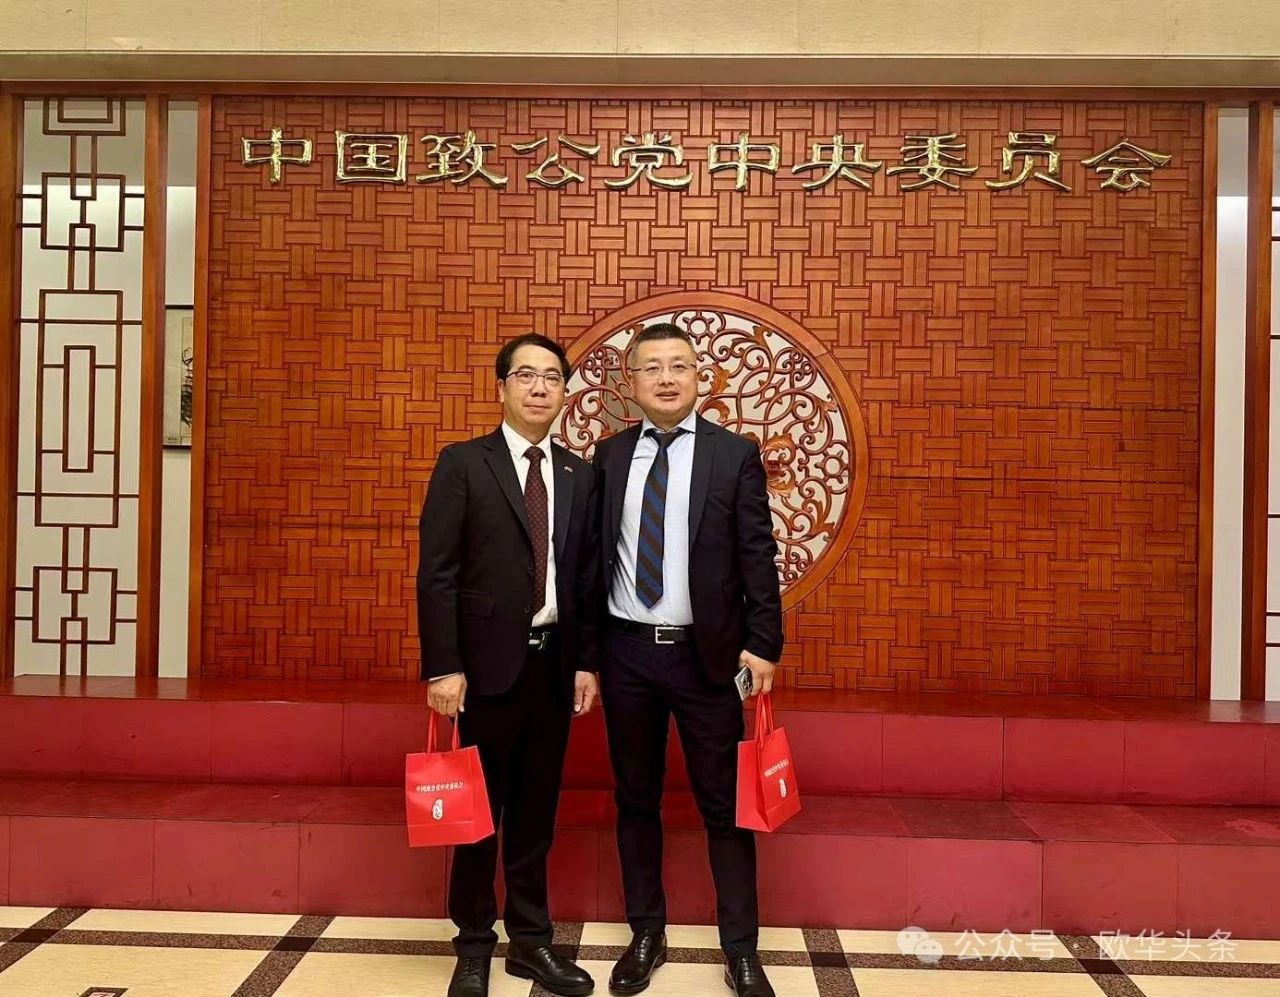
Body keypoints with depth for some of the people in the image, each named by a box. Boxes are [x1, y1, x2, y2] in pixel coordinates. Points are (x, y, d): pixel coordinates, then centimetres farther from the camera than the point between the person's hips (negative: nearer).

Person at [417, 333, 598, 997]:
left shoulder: (579, 475, 9)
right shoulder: (462, 464, -3)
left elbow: (587, 578, 10)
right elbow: (436, 574, -8)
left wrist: (587, 662, 6)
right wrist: (443, 667, -14)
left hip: (554, 663, 4)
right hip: (489, 662, -3)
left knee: (536, 811, 13)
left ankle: (531, 940, 28)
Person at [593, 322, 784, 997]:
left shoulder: (735, 455, -2)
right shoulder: (609, 456, 6)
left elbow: (758, 558, -3)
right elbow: (596, 554, 6)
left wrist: (763, 645, -9)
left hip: (707, 654, -2)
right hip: (627, 651, 3)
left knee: (725, 805, 6)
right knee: (635, 800, 13)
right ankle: (646, 934, 30)